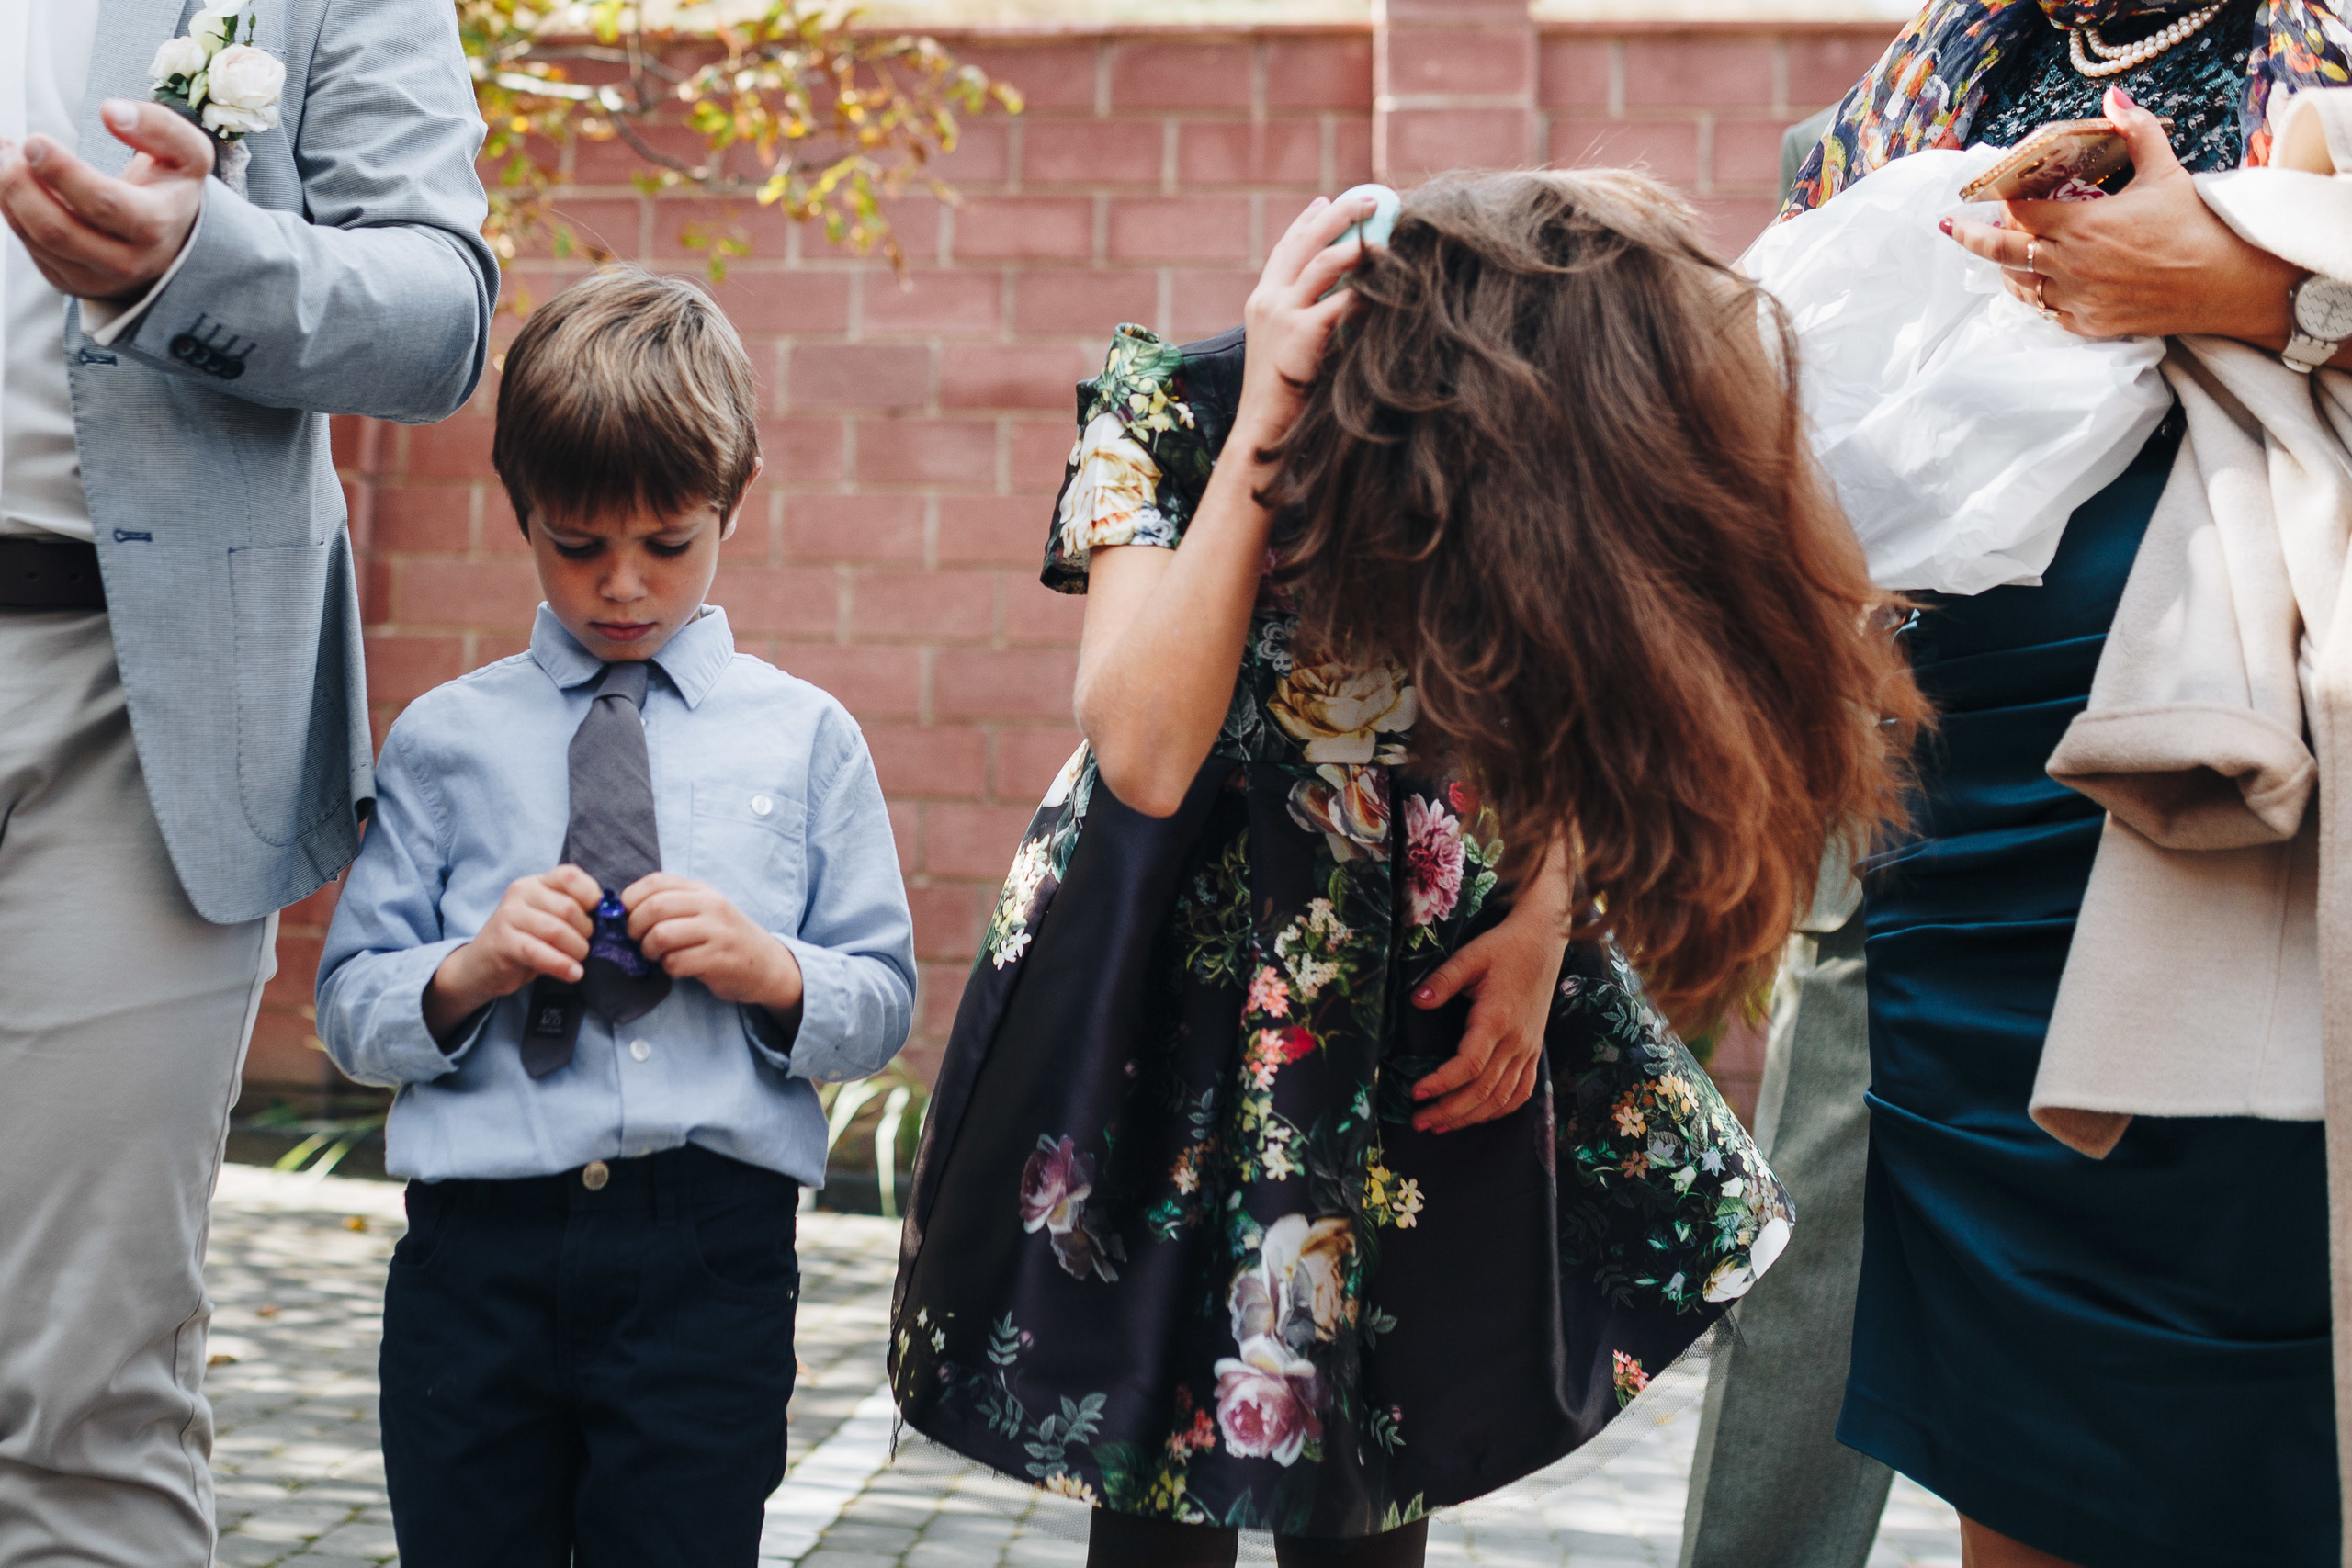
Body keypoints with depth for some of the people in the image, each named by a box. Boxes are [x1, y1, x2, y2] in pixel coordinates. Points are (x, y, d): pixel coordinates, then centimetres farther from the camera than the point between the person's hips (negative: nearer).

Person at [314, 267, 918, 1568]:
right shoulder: (443, 739, 8)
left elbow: (885, 1003, 8)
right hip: (477, 1249, 1)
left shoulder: (803, 738, 8)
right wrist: (469, 970, -12)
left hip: (710, 1253, -1)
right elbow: (350, 1009, 7)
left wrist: (771, 972, -11)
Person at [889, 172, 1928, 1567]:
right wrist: (1263, 429, -33)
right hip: (1191, 1001, -3)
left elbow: (1568, 722, 3)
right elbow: (1146, 756, -30)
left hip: (1438, 1001, 3)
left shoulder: (1549, 456, -12)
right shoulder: (1177, 414, -20)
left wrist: (1543, 915, -15)